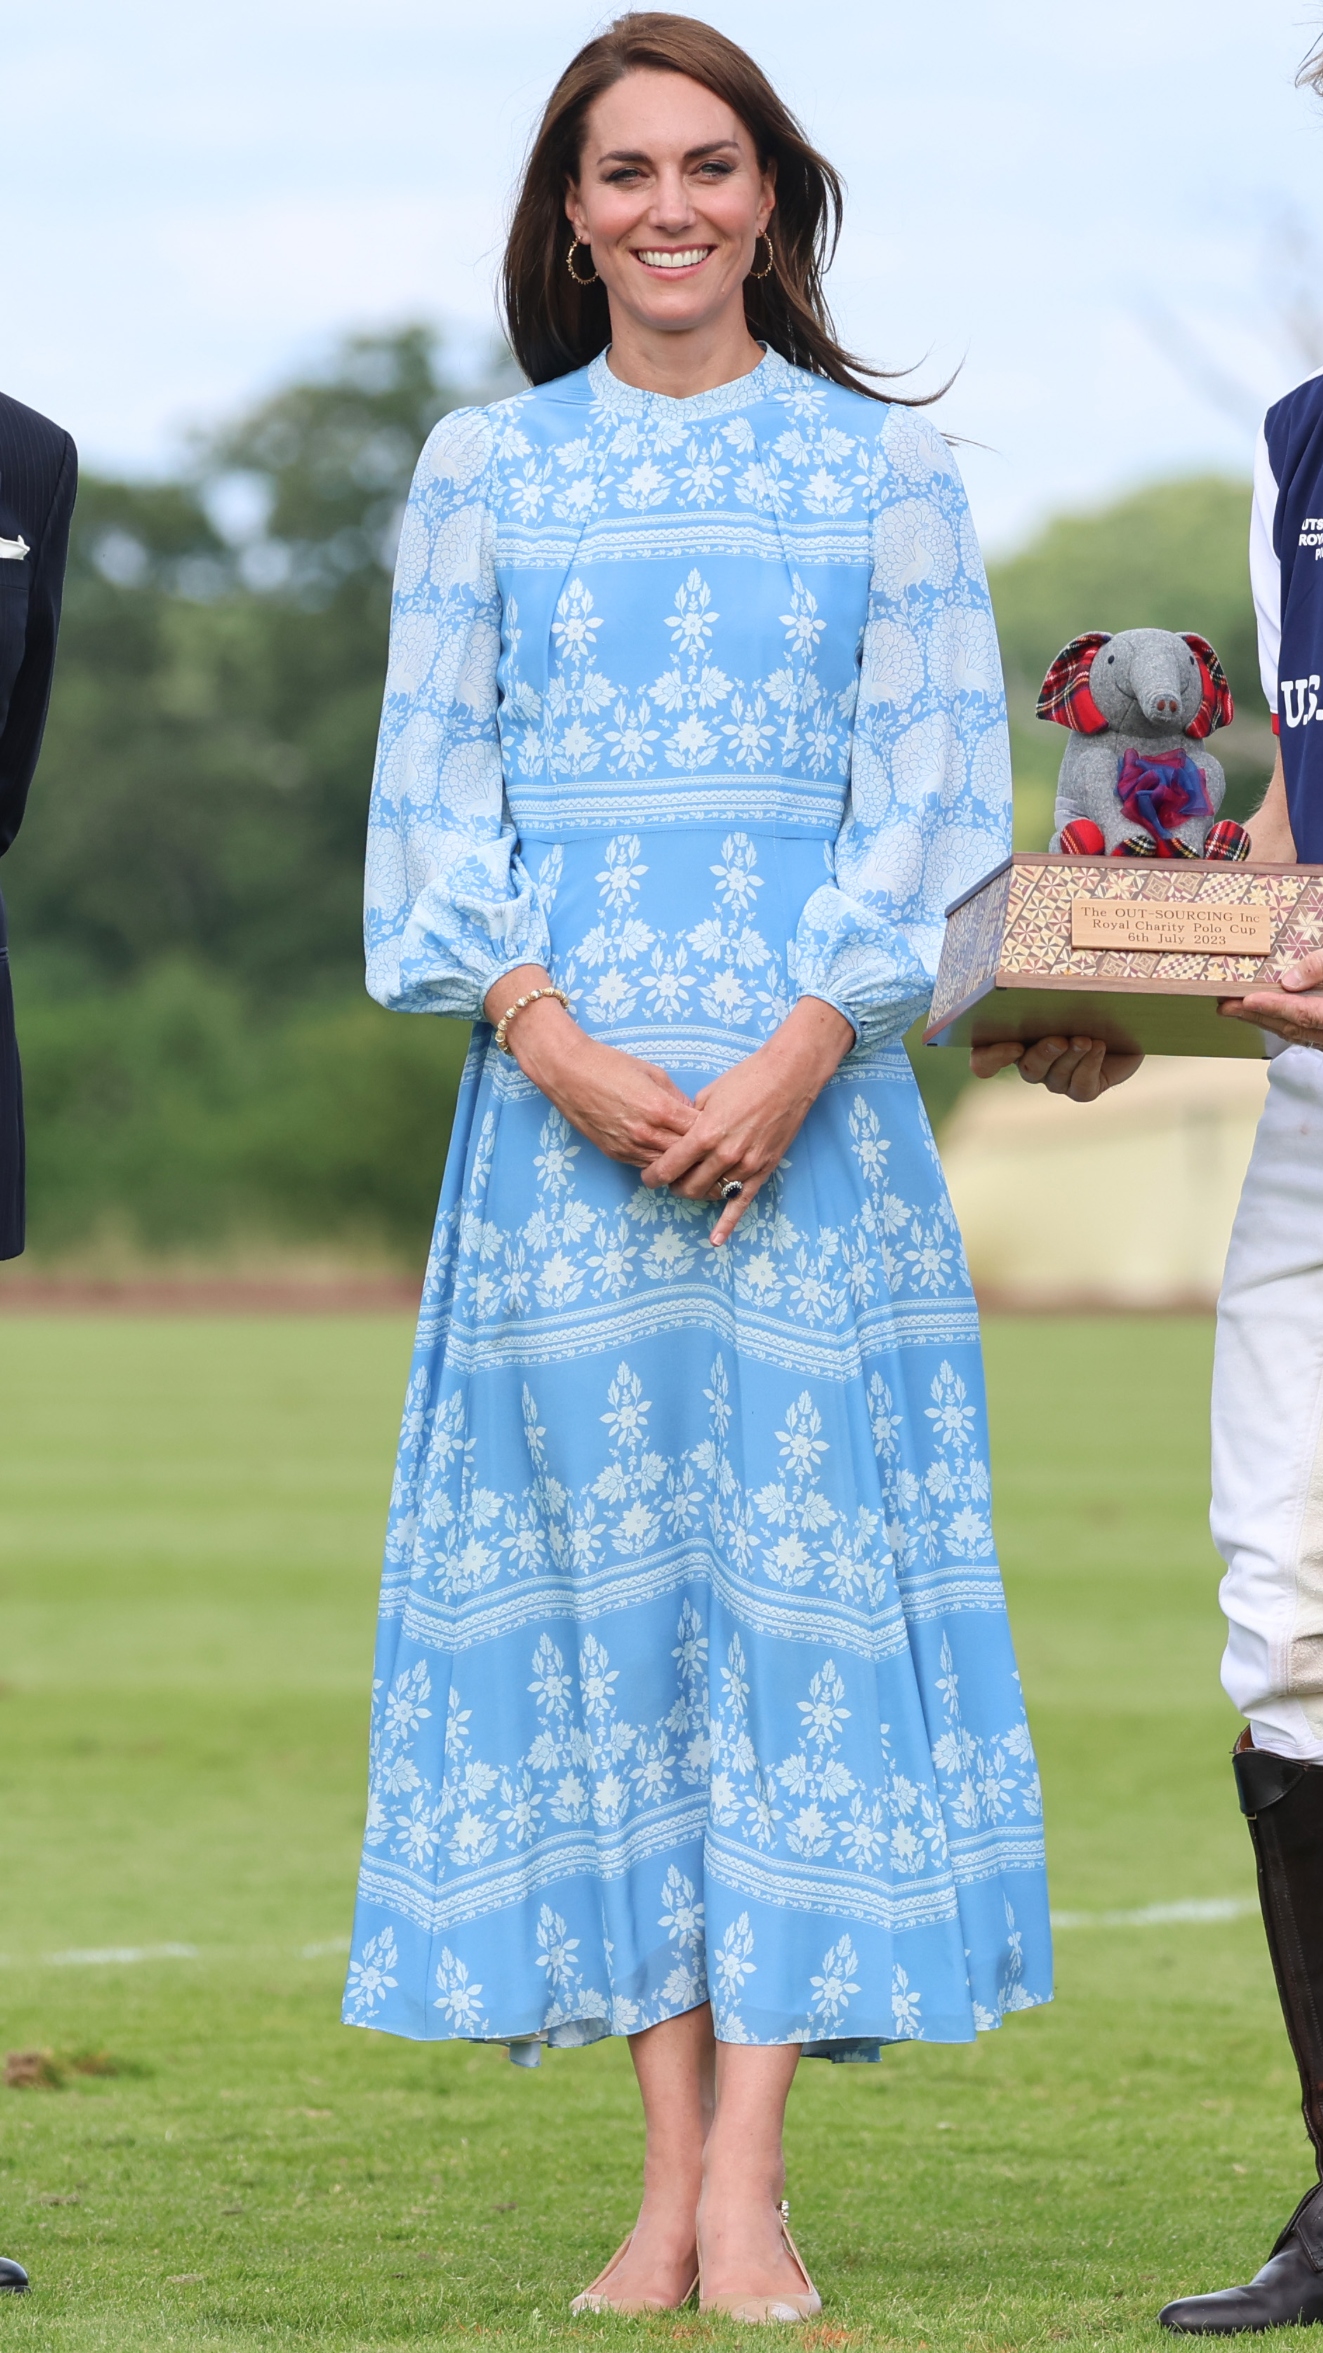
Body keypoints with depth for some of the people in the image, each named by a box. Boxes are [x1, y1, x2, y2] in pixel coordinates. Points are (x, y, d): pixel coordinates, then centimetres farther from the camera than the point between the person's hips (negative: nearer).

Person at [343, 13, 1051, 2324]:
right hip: (558, 1088, 1)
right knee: (601, 1584, -2)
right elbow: (434, 796, 5)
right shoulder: (483, 471, 10)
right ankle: (669, 2178, 0)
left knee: (799, 1576, -7)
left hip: (812, 1095, -1)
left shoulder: (882, 470, 8)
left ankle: (747, 2191, -8)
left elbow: (923, 796, 1)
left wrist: (790, 1066, -12)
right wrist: (565, 1051, -10)